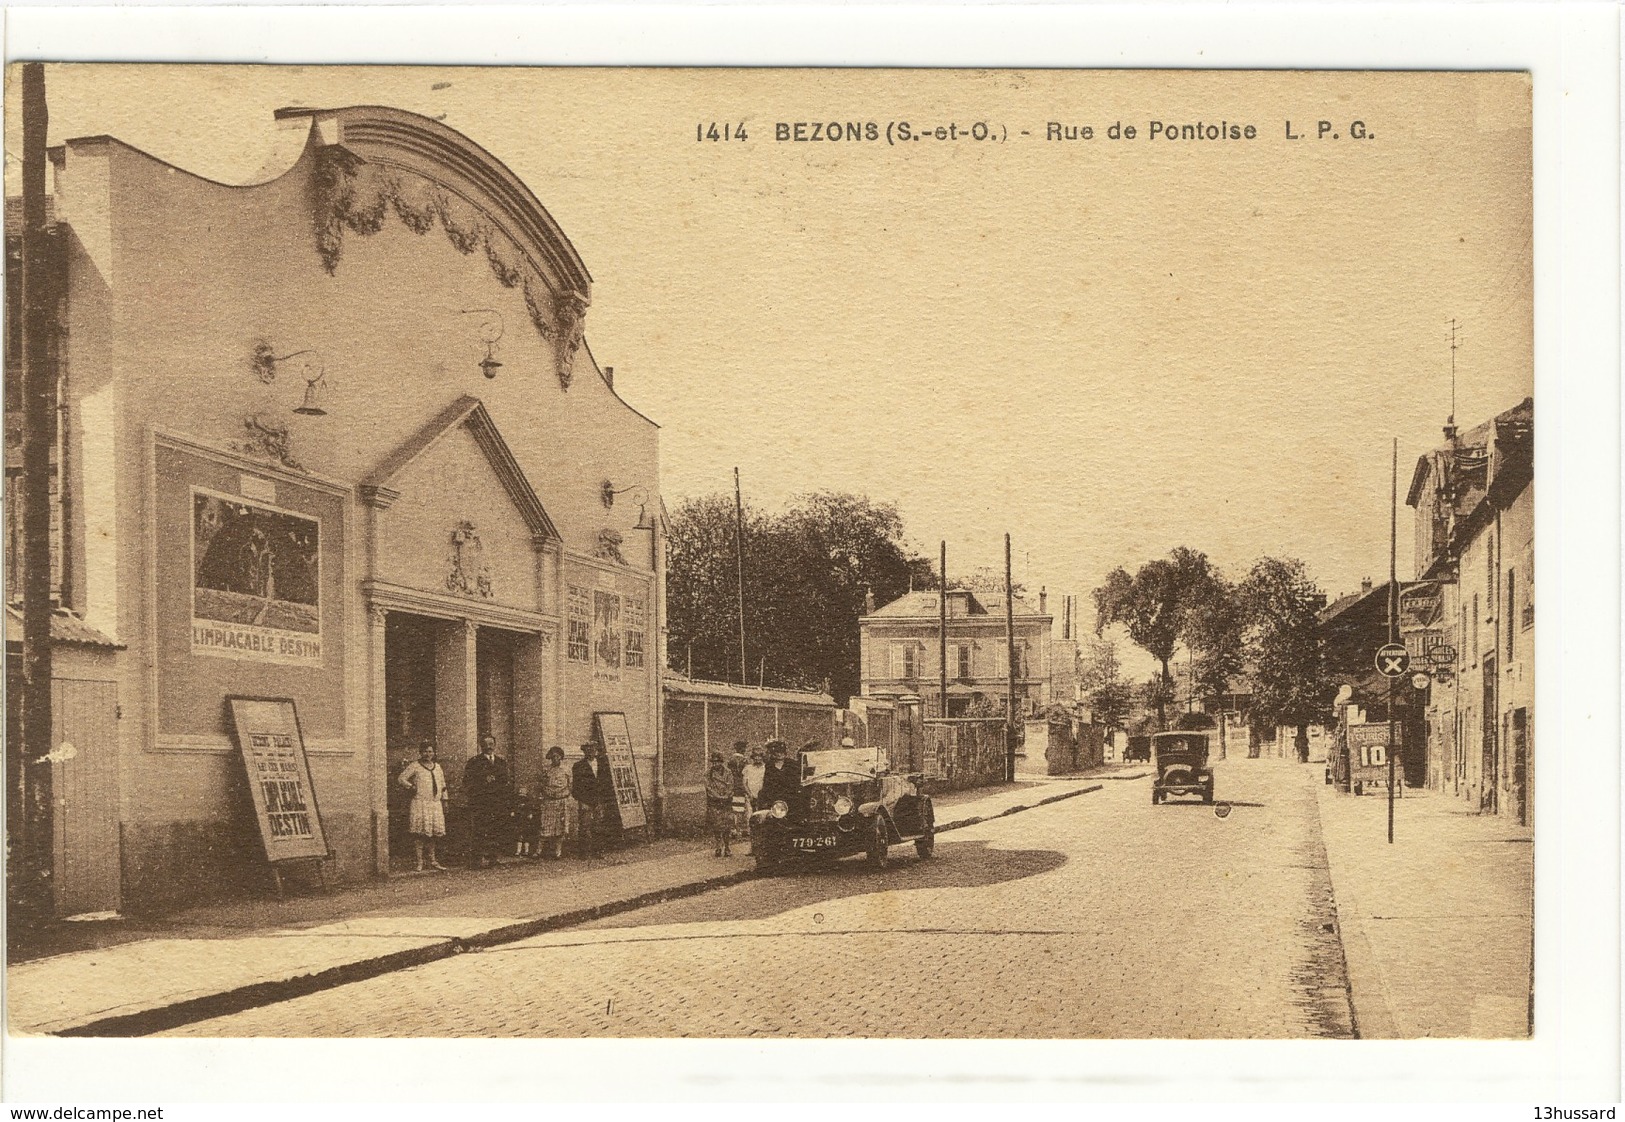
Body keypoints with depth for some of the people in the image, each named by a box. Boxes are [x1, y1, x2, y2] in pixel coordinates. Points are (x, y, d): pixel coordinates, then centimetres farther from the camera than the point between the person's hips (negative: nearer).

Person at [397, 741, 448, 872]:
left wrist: (444, 801, 17)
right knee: (420, 833, -7)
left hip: (435, 804, 5)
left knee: (433, 832, 5)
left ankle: (432, 860, 14)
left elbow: (442, 786, 21)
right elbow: (401, 778, -2)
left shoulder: (438, 767, 17)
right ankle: (419, 862, -2)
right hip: (419, 804, -5)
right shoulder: (415, 766, 0)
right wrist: (411, 786, -12)